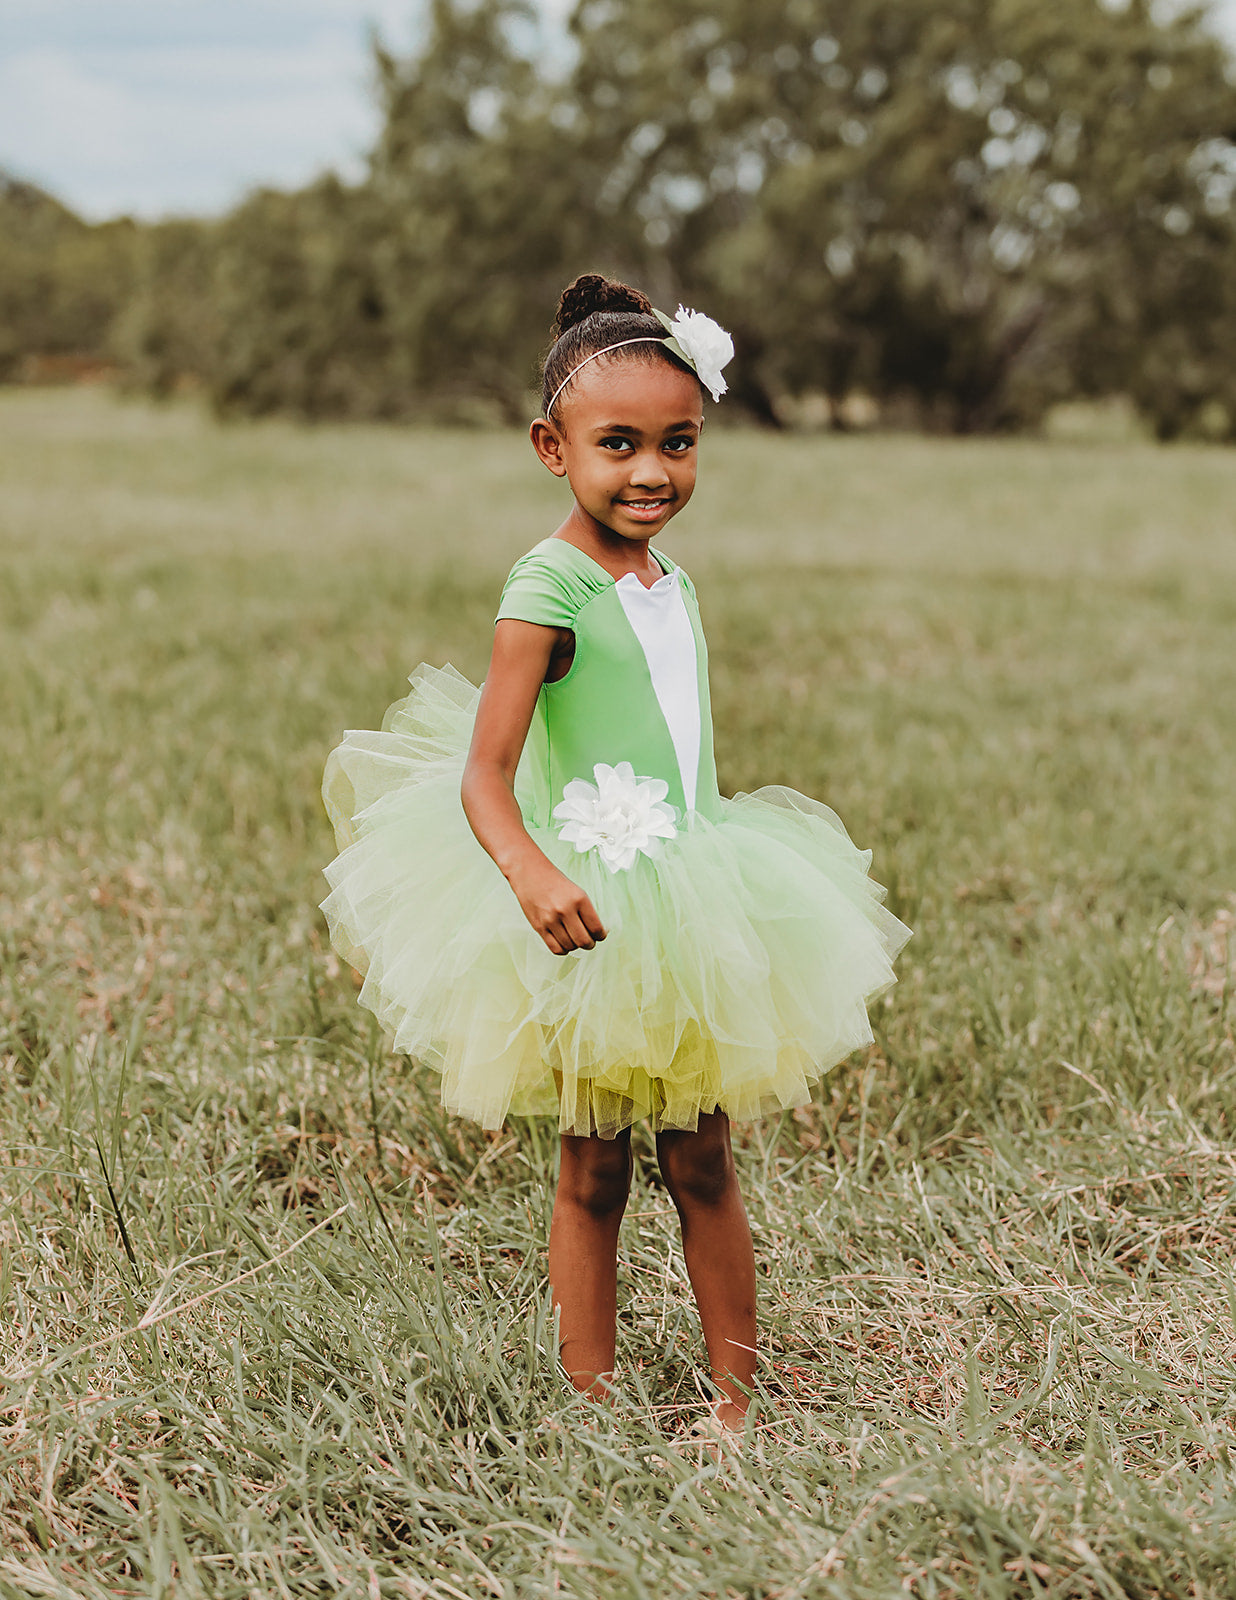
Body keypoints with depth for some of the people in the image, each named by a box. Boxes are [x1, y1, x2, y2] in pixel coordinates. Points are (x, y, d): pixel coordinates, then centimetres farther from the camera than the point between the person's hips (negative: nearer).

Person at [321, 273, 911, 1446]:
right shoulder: (549, 586, -15)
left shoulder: (672, 581, 7)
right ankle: (592, 1408, 18)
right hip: (587, 923, -6)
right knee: (593, 1174, 5)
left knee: (702, 1164, 12)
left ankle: (736, 1395, 23)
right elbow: (482, 777, -22)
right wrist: (532, 874, -40)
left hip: (690, 914, 6)